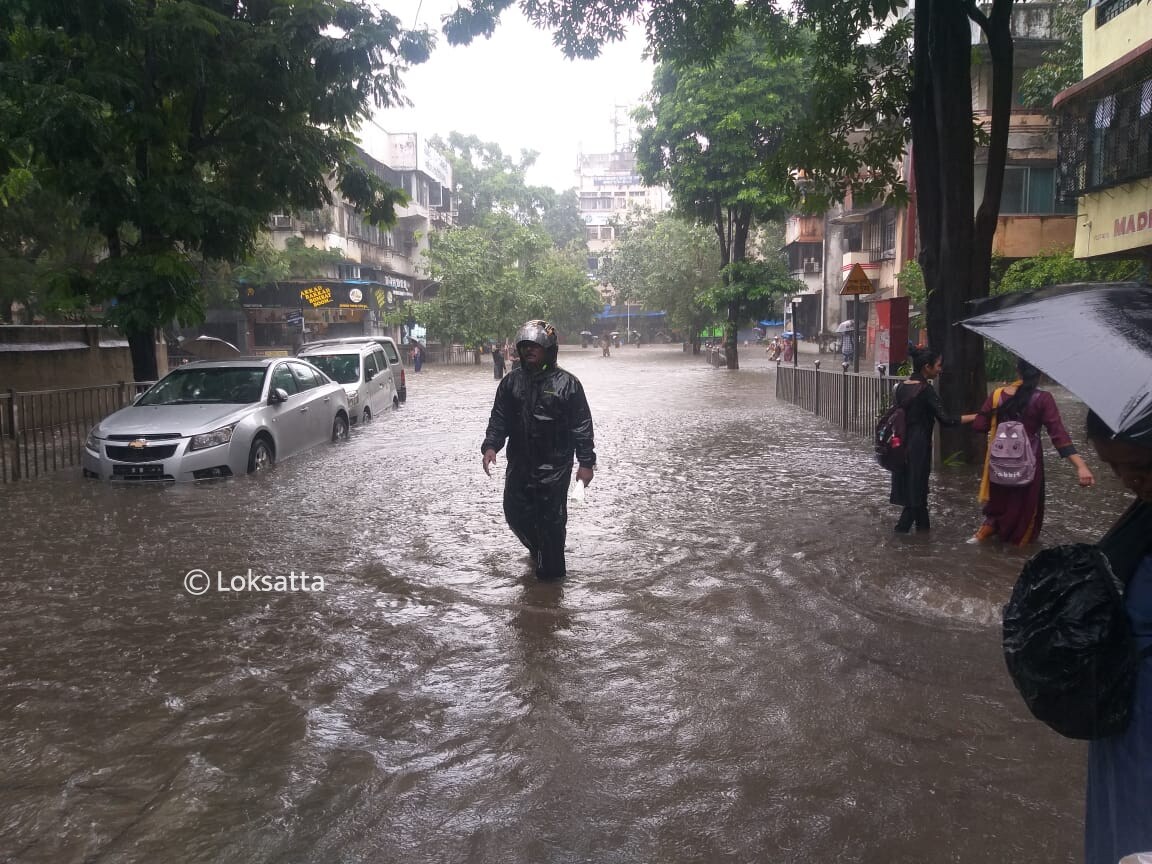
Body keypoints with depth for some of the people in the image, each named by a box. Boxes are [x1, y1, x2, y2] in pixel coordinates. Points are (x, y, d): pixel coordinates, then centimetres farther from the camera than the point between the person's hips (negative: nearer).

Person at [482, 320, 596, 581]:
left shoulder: (567, 383, -6)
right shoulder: (511, 382, 7)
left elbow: (582, 427, -6)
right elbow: (499, 419, 8)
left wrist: (586, 462, -11)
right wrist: (491, 446, -9)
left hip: (554, 467, -5)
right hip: (519, 465, 5)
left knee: (551, 518, -1)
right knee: (516, 513, 12)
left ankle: (551, 571, 16)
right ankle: (538, 550, 40)